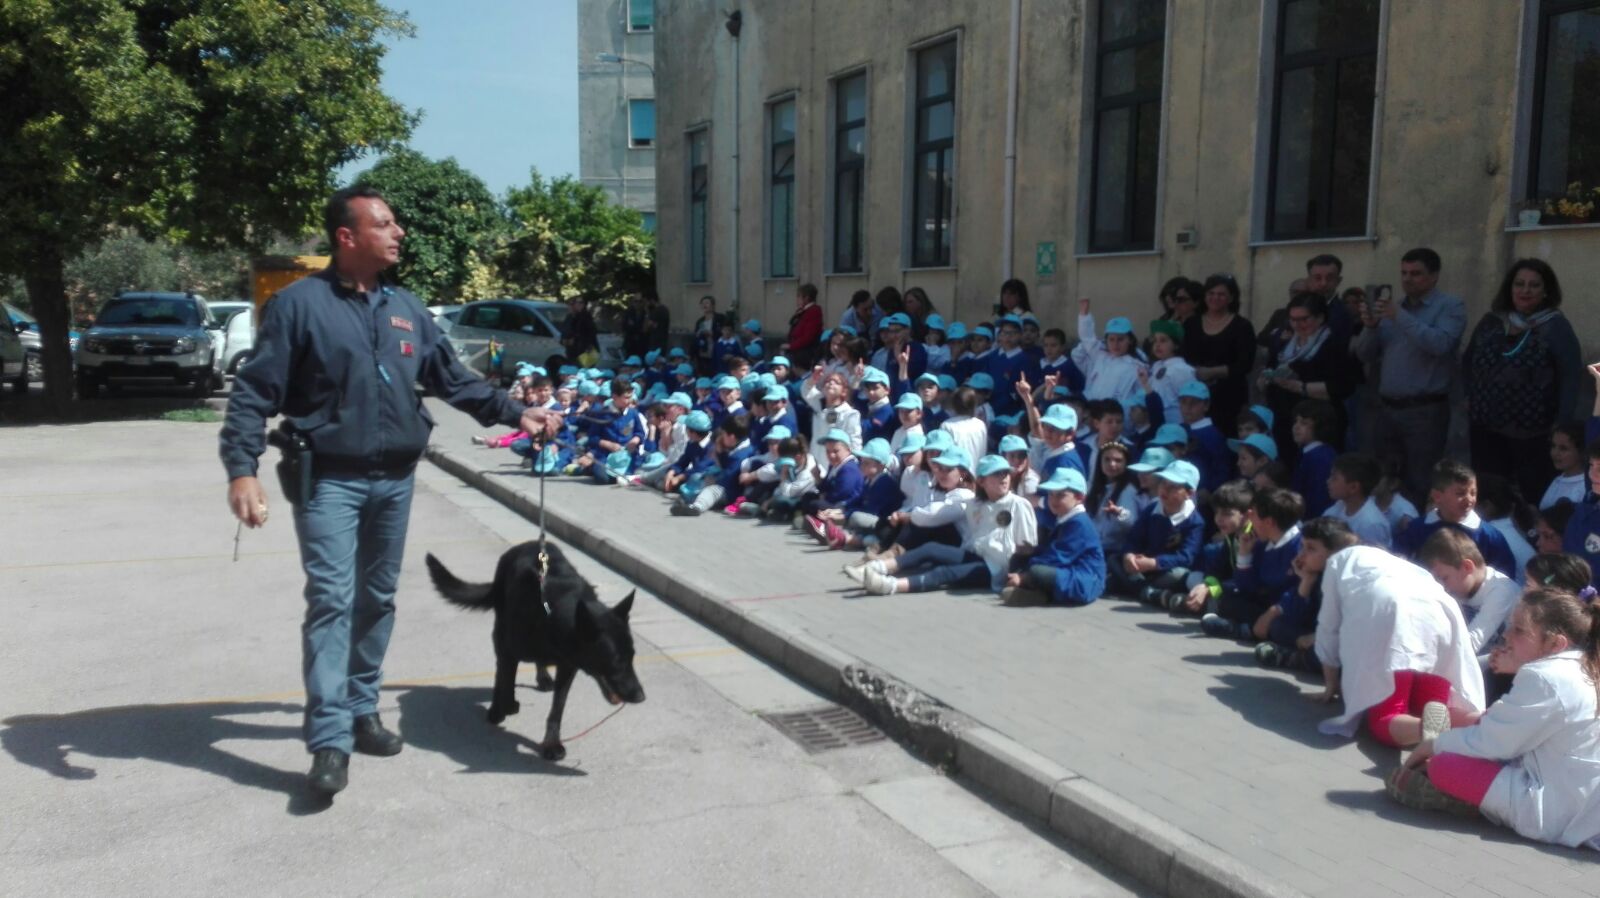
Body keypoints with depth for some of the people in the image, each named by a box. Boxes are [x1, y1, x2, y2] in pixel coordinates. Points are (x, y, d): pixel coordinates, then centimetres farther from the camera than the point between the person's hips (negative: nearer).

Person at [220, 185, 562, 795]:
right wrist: (242, 468, -22)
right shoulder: (299, 304, -7)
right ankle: (329, 740, -8)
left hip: (395, 479, 6)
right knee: (332, 600, -11)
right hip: (329, 479, -6)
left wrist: (516, 414, 9)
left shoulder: (406, 309, 10)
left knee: (378, 599, 13)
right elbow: (254, 392, -10)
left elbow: (453, 380, 15)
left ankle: (361, 711, 27)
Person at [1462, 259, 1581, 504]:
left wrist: (1561, 425, -15)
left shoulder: (1556, 326, -5)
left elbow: (1571, 378, -10)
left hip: (1533, 435, -4)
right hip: (1485, 429, 4)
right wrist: (1470, 396, 11)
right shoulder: (1491, 321, 8)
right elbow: (1467, 361, 21)